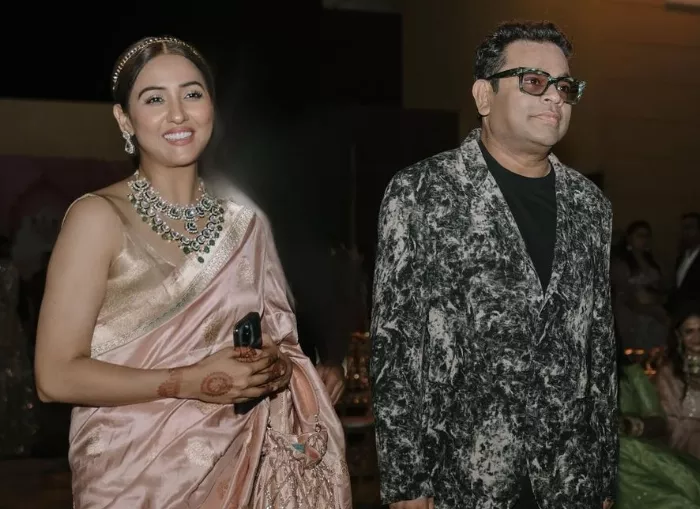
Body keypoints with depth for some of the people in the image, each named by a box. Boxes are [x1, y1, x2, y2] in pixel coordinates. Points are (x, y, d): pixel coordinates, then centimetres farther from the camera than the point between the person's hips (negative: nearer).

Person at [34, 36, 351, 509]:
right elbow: (57, 375, -15)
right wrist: (193, 382, -20)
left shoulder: (246, 226, 3)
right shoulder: (100, 217, -11)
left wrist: (275, 367, -8)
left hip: (238, 467, 4)